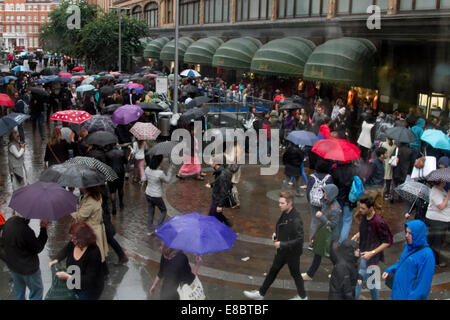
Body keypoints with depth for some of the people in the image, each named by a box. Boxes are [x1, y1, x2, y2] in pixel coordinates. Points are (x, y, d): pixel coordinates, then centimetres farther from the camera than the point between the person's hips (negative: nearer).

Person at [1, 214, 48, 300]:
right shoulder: (25, 230, -35)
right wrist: (43, 229, -18)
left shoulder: (7, 223, -12)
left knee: (18, 291, 26)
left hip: (11, 264, 8)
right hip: (27, 268, -7)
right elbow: (37, 248, -19)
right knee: (37, 290, 14)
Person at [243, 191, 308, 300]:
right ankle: (260, 293, 33)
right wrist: (276, 234, 1)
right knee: (273, 271, 19)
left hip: (292, 253, -8)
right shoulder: (284, 214, -2)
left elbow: (299, 239, -30)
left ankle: (302, 296, 35)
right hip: (282, 251, 8)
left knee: (295, 274, 12)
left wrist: (282, 244, -28)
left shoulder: (296, 220, -29)